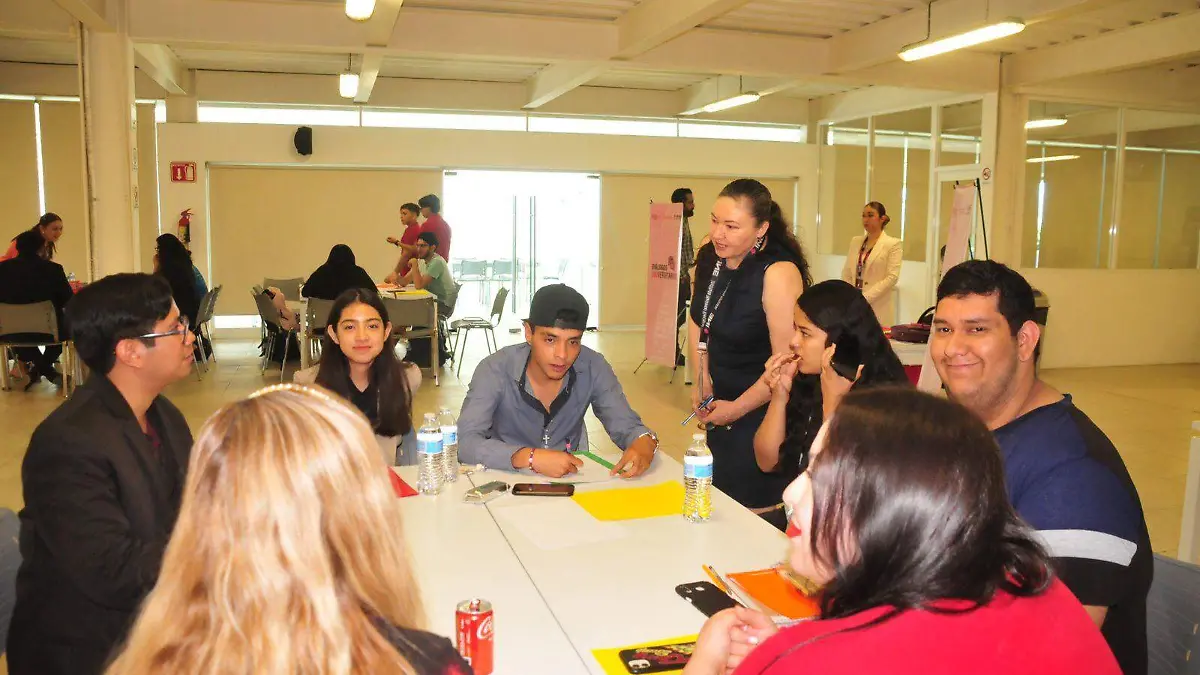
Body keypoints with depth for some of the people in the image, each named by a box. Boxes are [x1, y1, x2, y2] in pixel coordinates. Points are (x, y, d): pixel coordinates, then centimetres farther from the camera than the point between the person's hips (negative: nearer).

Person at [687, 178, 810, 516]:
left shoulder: (778, 273, -24)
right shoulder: (710, 256, -2)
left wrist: (738, 408, -14)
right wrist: (702, 378, 2)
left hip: (760, 412, -7)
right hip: (718, 402, 7)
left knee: (753, 508, 1)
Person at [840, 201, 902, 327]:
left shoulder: (893, 244, -1)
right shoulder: (855, 241, 15)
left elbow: (892, 278, -9)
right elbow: (846, 274, 13)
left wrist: (865, 297, -16)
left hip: (878, 309, -4)